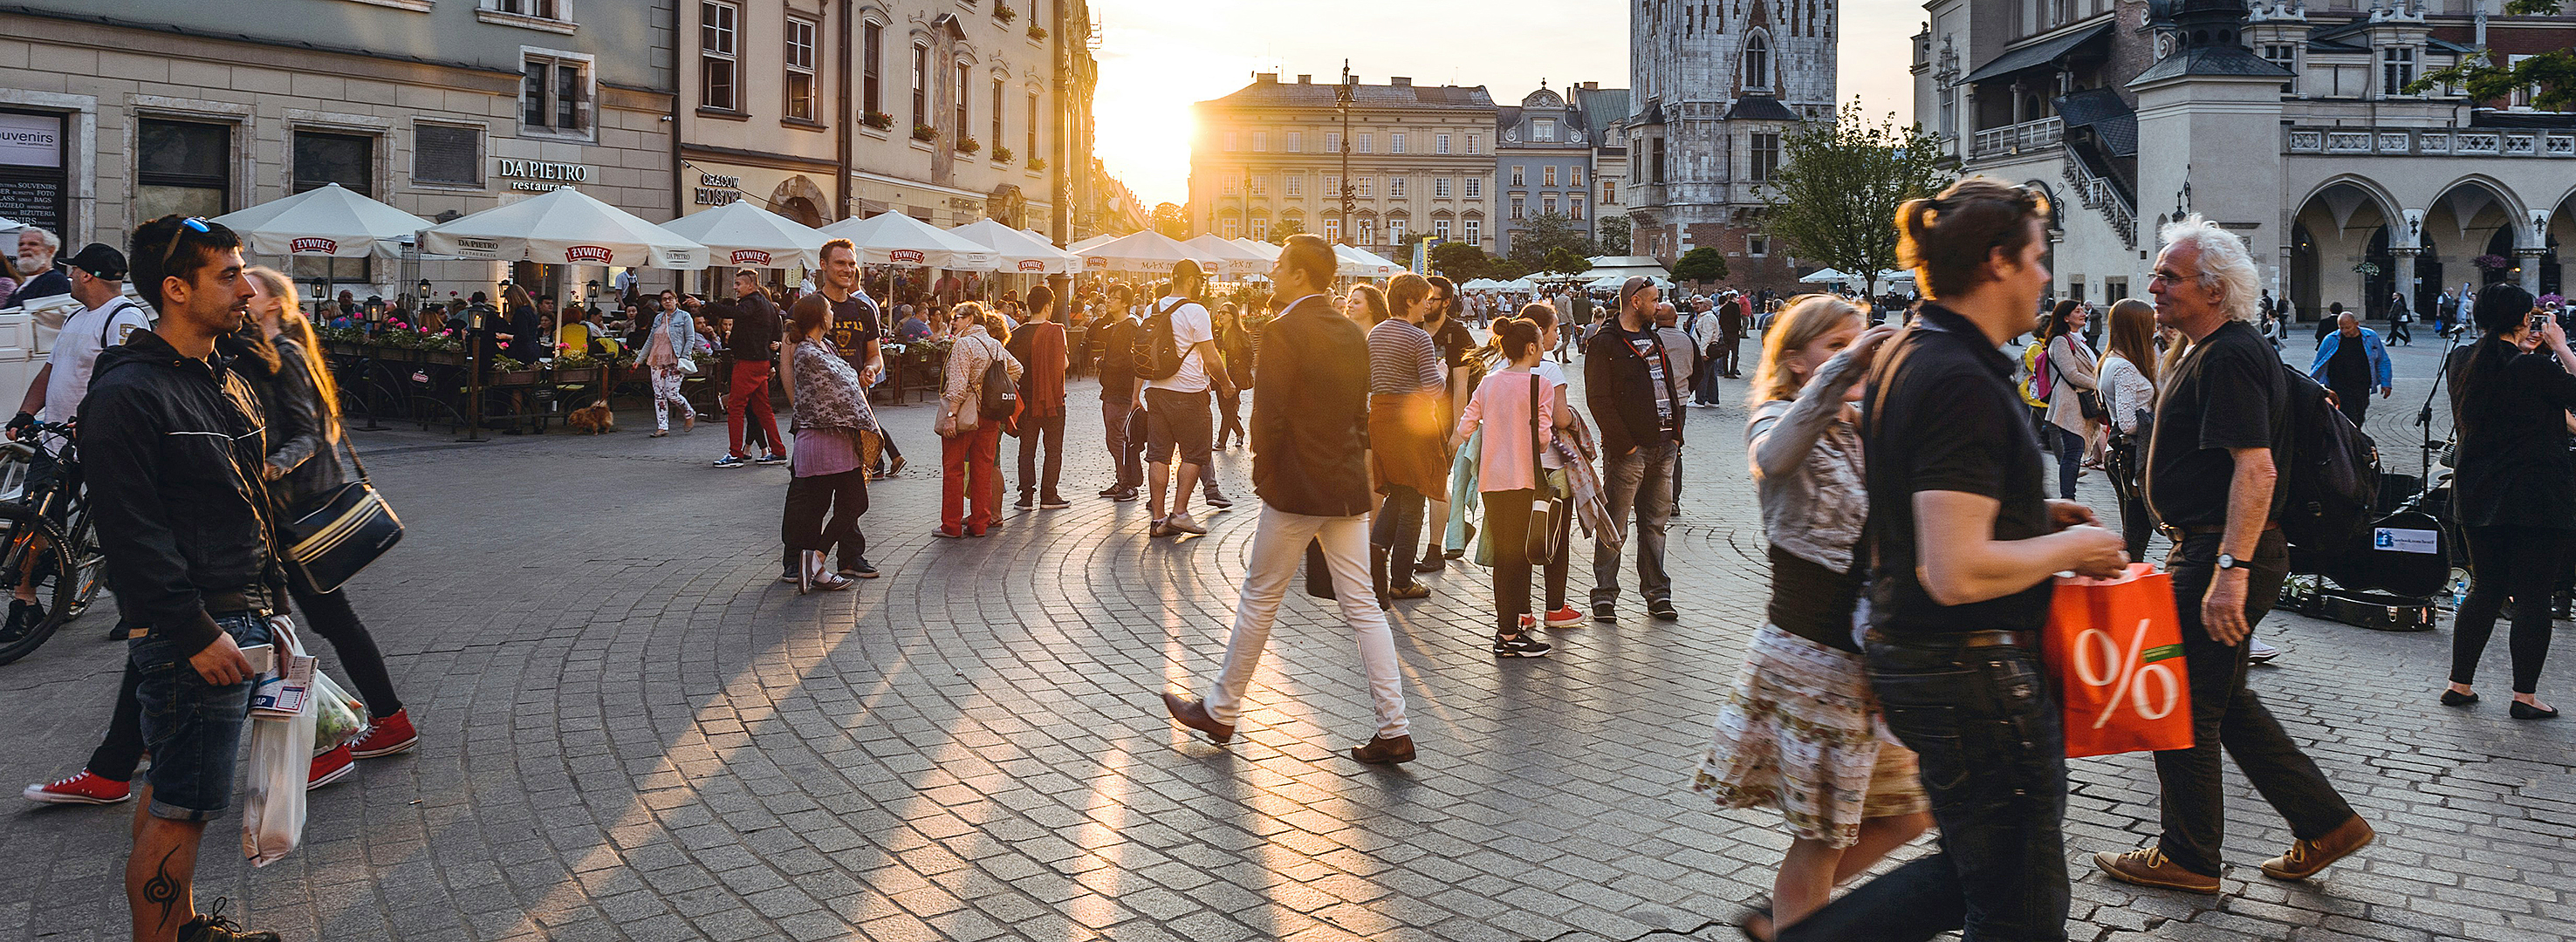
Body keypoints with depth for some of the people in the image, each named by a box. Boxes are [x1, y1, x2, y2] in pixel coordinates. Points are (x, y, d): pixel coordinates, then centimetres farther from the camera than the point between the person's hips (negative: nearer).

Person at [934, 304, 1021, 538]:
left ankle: (951, 525, 2)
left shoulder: (964, 344, -11)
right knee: (983, 469, 9)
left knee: (953, 470, 1)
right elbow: (1016, 369, 23)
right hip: (990, 416, 7)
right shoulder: (996, 346, 10)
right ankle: (980, 523, 10)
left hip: (964, 414, -7)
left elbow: (959, 385, -18)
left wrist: (951, 415, -19)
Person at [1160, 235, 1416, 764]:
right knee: (1361, 607, 7)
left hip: (1295, 487, -7)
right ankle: (1394, 731, 4)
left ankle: (1221, 711, 22)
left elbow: (1268, 415, -17)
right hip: (1349, 486, 7)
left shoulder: (1283, 333, -14)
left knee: (1260, 599, 8)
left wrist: (1262, 474, -4)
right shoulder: (1351, 333, 9)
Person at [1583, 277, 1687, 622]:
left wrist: (1675, 434, 10)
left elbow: (1669, 386, 21)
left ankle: (1656, 594, 19)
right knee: (1615, 527, -2)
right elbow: (1599, 400, -13)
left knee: (1655, 522, 12)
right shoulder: (1604, 343, -7)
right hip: (1629, 450, -7)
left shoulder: (1652, 339, 18)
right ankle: (1604, 595, 6)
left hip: (1663, 447, 7)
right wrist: (1624, 444, -16)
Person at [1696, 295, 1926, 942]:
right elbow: (1777, 456, -36)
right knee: (1821, 835, 1)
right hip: (1812, 655, -8)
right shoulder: (1778, 422, -9)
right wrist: (1845, 366, -43)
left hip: (1869, 657, 8)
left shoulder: (1865, 432, 14)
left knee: (1906, 814, 14)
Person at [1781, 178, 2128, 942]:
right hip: (1974, 674, -10)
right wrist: (2071, 547, -13)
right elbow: (1958, 573, -28)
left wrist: (2030, 514, 13)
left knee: (1972, 867, 23)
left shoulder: (1904, 356, 9)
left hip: (1906, 654, 10)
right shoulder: (1964, 384, -22)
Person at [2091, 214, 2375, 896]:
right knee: (2224, 700, 17)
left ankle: (2188, 858, 13)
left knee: (2185, 707, 1)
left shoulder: (2228, 359, -18)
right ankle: (2325, 825, 22)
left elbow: (2255, 468, -27)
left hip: (2221, 554, -11)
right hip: (2214, 551, 11)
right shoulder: (2223, 351, 16)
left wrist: (2231, 569, -31)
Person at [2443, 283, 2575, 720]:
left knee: (2484, 589, 15)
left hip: (2480, 496, 6)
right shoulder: (2534, 367, -16)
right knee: (2533, 596, 2)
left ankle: (2459, 684, 16)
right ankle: (2525, 695, 5)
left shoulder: (2467, 363, 5)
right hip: (2536, 498, -6)